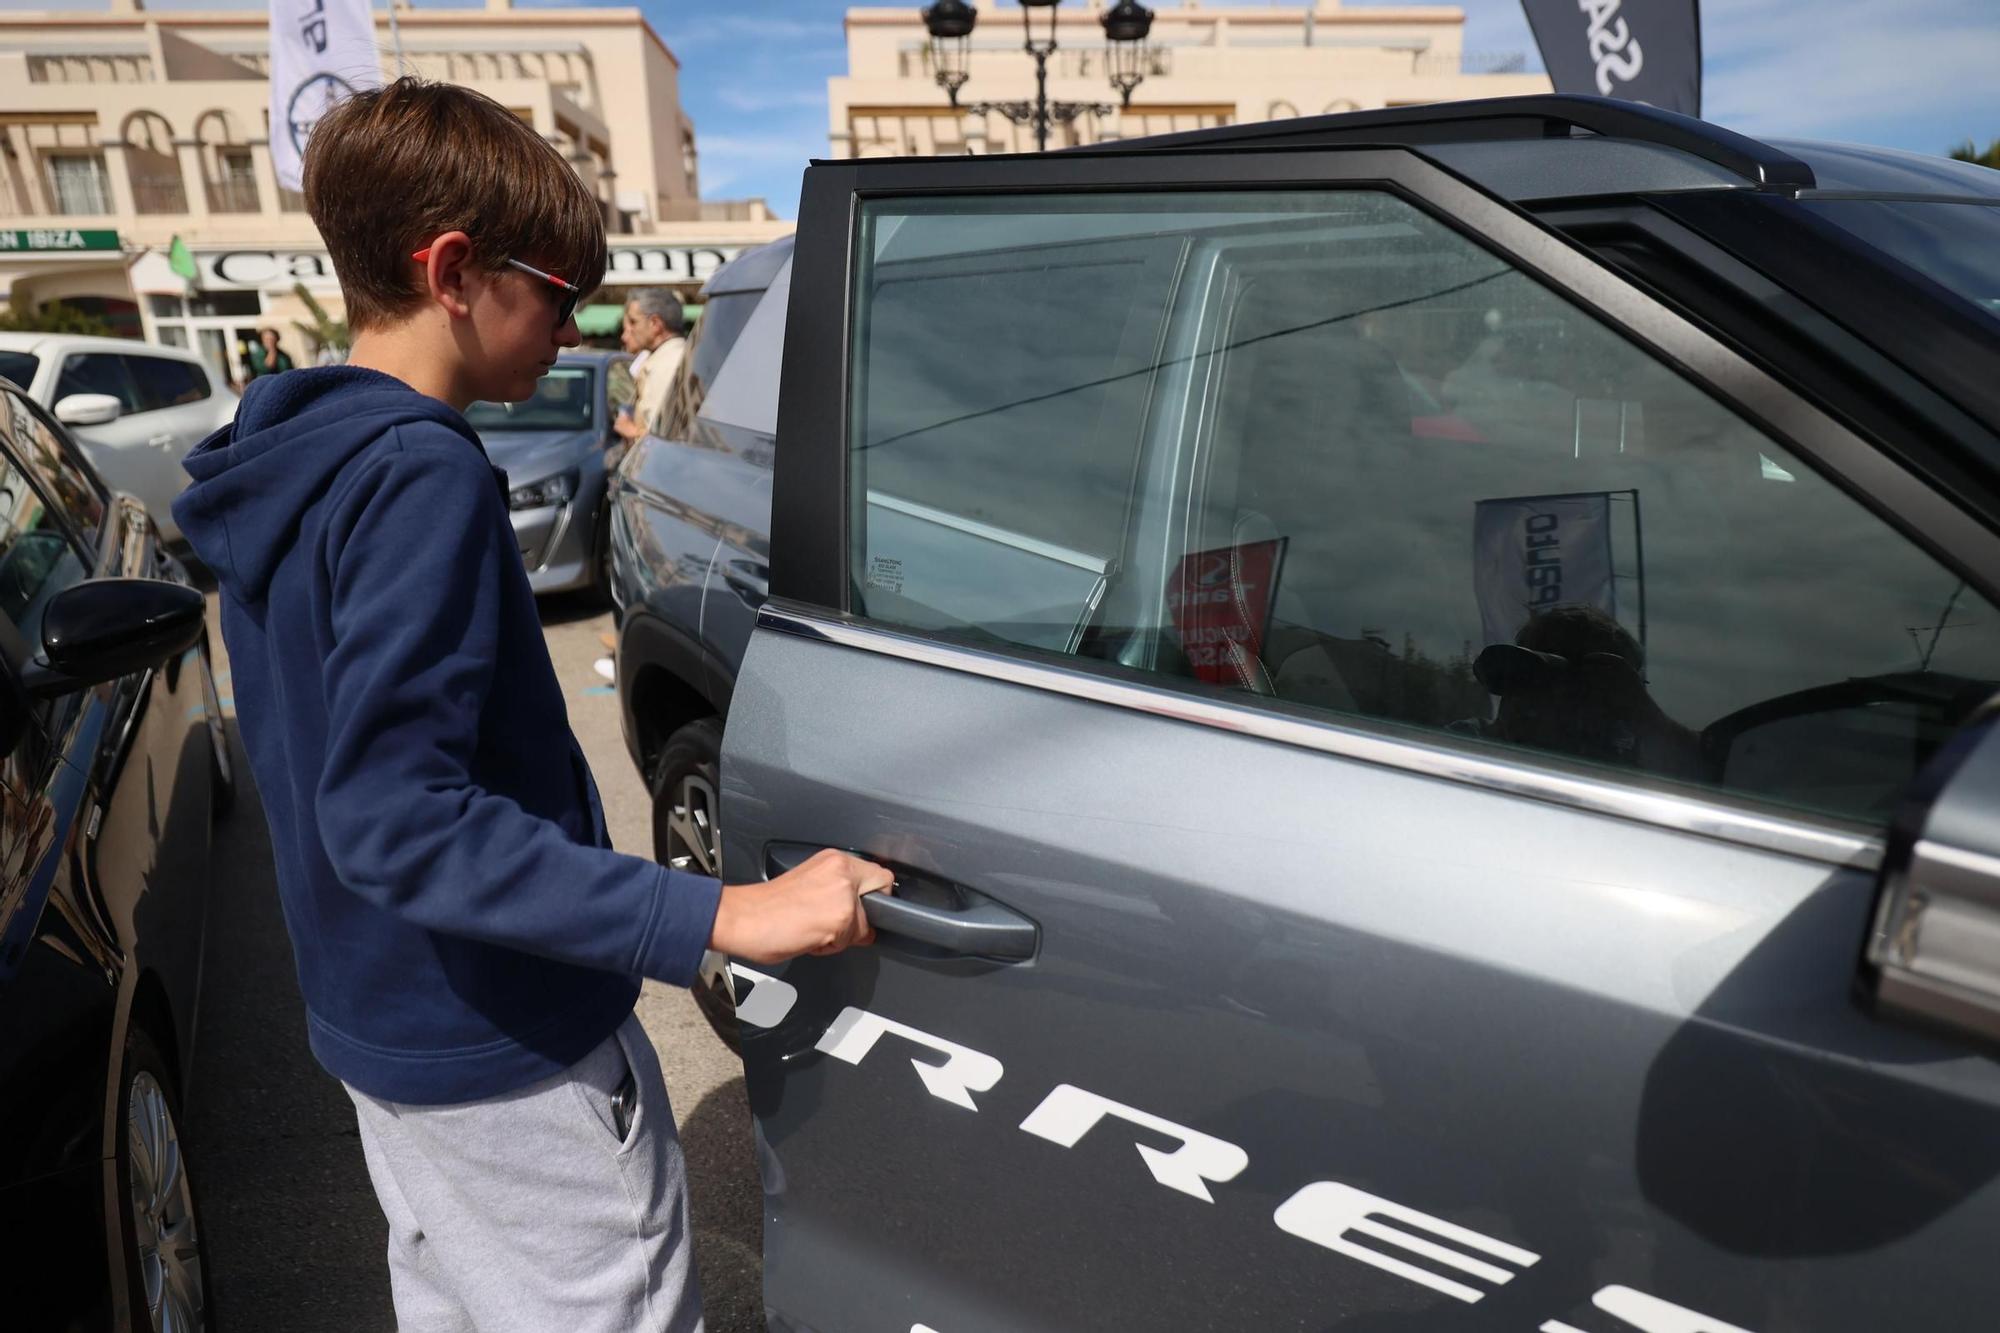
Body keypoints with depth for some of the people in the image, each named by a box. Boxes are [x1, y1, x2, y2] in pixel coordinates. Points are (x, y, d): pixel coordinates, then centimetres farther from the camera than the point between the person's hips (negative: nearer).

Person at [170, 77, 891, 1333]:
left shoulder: (278, 464, 6)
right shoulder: (423, 474, -23)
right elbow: (395, 815, -31)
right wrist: (718, 917, -35)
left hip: (378, 1026, 9)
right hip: (507, 1052, -9)